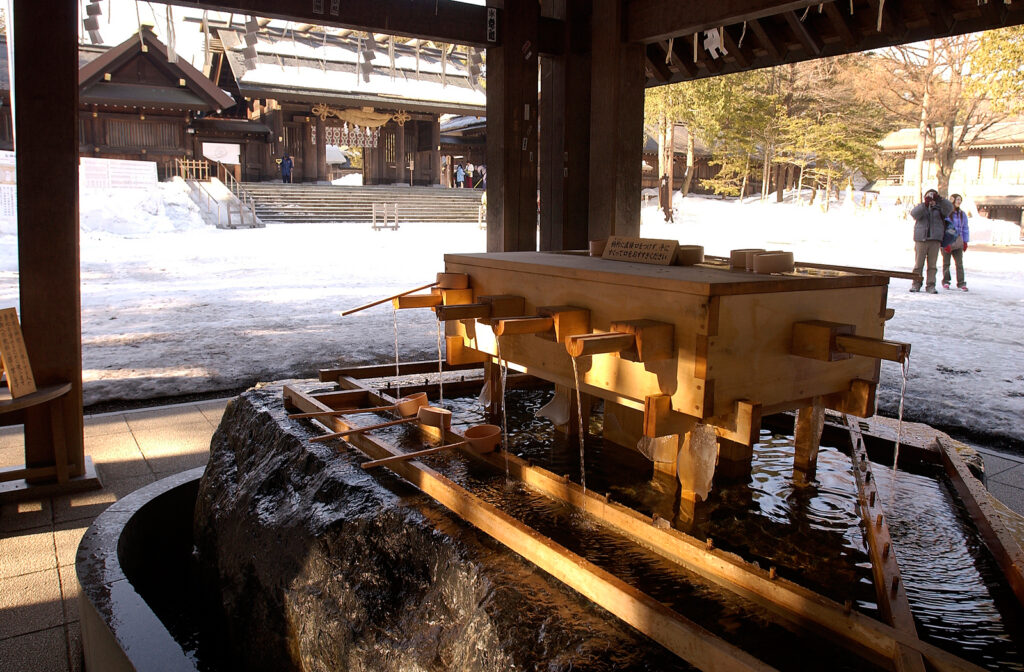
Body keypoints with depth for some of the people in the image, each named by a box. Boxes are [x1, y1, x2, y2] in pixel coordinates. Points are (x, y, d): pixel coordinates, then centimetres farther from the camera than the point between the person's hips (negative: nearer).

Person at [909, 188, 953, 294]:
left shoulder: (939, 208, 13)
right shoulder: (920, 207, 11)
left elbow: (949, 208, -6)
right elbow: (914, 214, -10)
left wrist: (939, 199, -23)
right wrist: (925, 204, -25)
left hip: (935, 240, 1)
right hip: (921, 239, -1)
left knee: (932, 264, 0)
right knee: (918, 263, -1)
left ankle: (930, 285, 2)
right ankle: (916, 284, 7)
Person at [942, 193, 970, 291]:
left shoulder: (962, 214, 10)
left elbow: (965, 228, 17)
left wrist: (965, 242, 12)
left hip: (958, 241, 4)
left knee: (959, 263, 0)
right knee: (946, 263, 6)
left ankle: (961, 283, 3)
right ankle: (945, 281, 17)